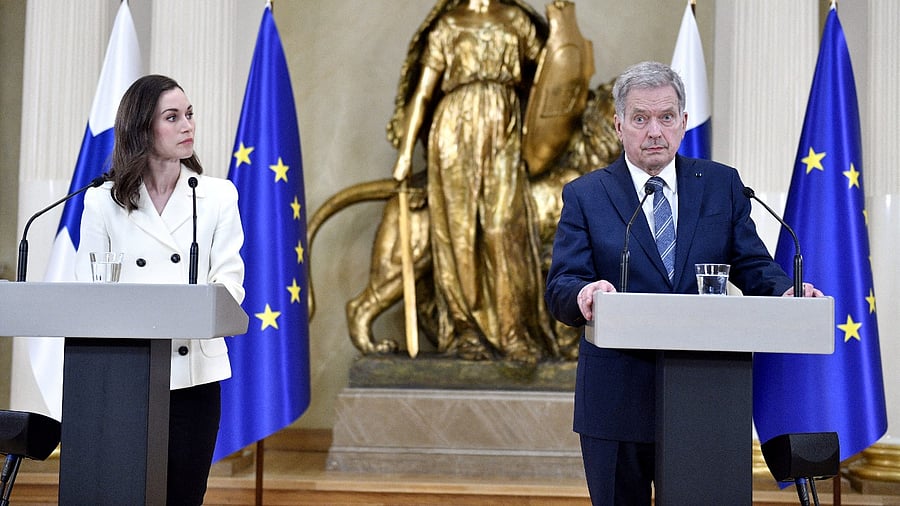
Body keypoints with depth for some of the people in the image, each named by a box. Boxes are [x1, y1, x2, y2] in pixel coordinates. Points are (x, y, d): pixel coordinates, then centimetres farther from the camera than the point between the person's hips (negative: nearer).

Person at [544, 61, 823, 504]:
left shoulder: (722, 184, 10)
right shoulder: (585, 195, 3)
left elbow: (752, 265, 6)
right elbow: (560, 288, -6)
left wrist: (785, 290, -17)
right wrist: (583, 295, -30)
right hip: (617, 401, -1)